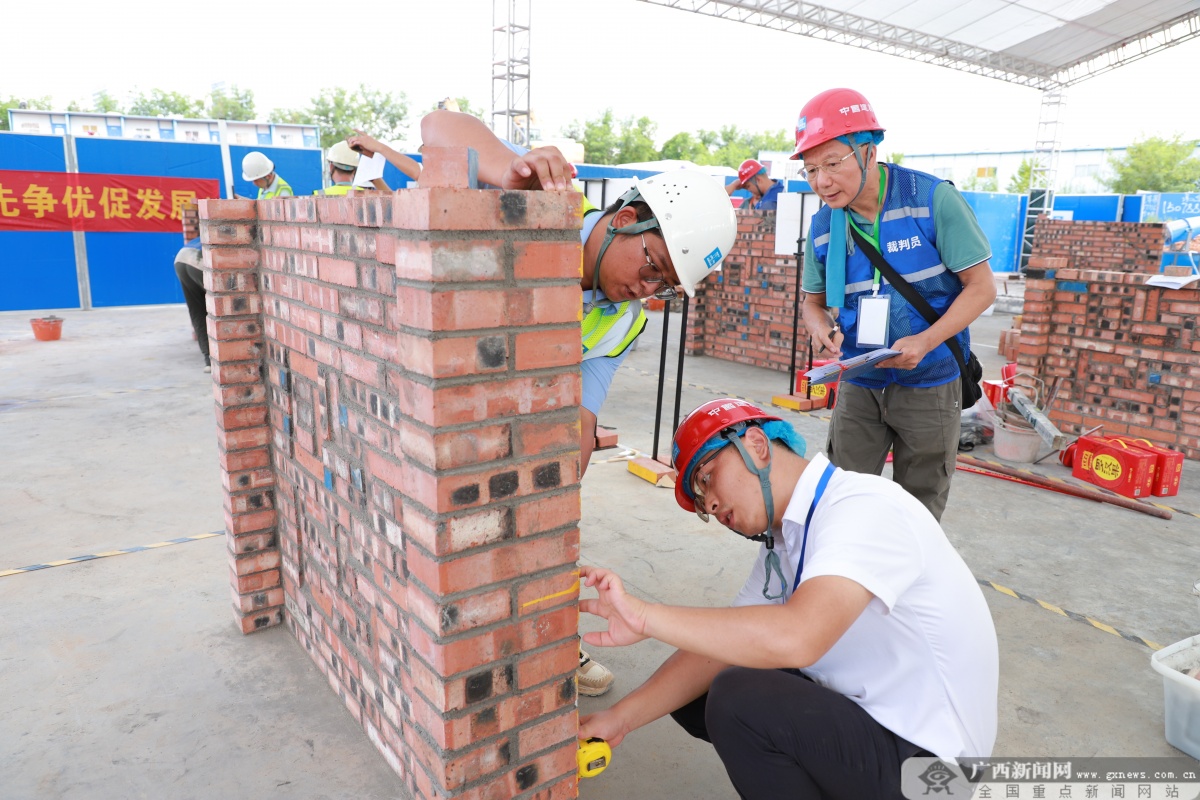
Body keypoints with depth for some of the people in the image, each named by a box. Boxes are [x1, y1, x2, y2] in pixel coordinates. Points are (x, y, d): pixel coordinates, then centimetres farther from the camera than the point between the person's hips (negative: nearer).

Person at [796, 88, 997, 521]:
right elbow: (813, 301, 10)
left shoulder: (934, 199, -14)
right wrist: (822, 328, -14)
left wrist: (925, 342, -26)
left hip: (928, 384, -3)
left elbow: (981, 286, -11)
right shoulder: (823, 225, -2)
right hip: (859, 385, 3)